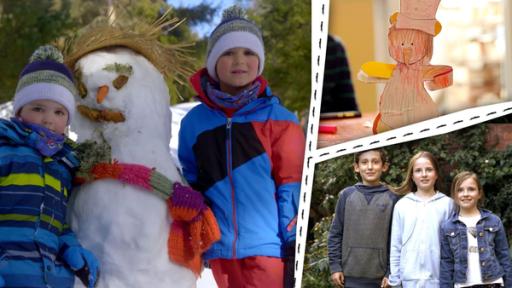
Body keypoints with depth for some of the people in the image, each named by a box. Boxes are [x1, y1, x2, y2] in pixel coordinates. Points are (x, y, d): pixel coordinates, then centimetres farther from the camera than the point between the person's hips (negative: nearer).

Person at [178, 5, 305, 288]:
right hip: (221, 250, 4)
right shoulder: (194, 122, 6)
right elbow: (190, 186, 14)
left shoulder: (279, 120, -2)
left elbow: (291, 188, -4)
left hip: (268, 248, -3)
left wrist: (293, 251, -8)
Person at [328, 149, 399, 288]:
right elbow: (335, 234, 5)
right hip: (351, 274, 1)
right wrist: (335, 266, 0)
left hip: (378, 276, -1)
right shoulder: (347, 195, 3)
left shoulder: (391, 199, -1)